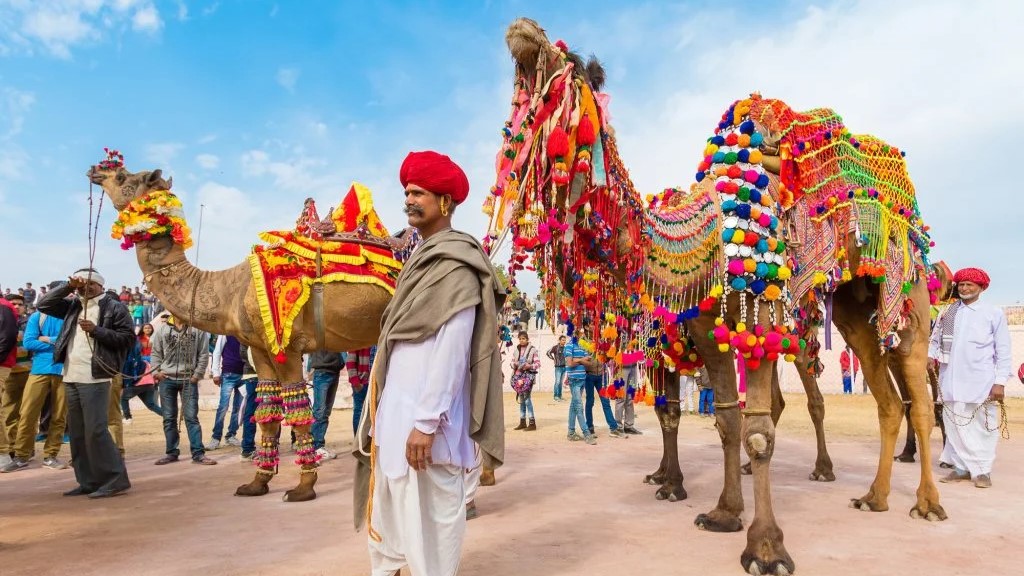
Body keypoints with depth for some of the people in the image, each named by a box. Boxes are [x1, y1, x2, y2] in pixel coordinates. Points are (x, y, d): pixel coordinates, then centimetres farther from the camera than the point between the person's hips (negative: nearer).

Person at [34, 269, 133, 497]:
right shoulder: (73, 307, 16)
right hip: (71, 378, 8)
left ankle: (115, 479, -4)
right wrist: (68, 287, 5)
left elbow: (128, 337, -8)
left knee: (95, 431, -10)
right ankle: (88, 481, 19)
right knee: (77, 433, 11)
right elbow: (43, 305, 16)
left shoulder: (114, 307, -3)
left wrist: (96, 330, -17)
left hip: (94, 378, -8)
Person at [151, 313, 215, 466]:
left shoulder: (198, 329, -1)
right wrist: (155, 372, -2)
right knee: (169, 418, 9)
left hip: (189, 380, -2)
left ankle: (198, 453, 0)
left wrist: (197, 375, -7)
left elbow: (204, 354, -2)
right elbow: (156, 353, 10)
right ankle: (171, 452, 19)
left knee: (191, 417, -3)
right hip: (167, 379, 3)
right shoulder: (162, 330, 6)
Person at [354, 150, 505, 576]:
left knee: (428, 513, 2)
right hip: (396, 408, 9)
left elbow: (451, 352, -20)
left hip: (424, 413, -9)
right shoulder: (422, 259, 14)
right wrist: (380, 412, 17)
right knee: (389, 506, 19)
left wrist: (427, 422, -23)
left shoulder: (455, 266, -13)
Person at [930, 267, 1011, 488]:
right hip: (952, 381, 3)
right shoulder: (947, 313, 10)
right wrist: (930, 355, -5)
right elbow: (935, 339, 16)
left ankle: (982, 470, 13)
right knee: (955, 425, 6)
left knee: (982, 427, 3)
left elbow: (1003, 351, 0)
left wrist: (1000, 382, -6)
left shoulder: (994, 313, 2)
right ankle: (962, 467, 16)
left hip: (981, 382, -3)